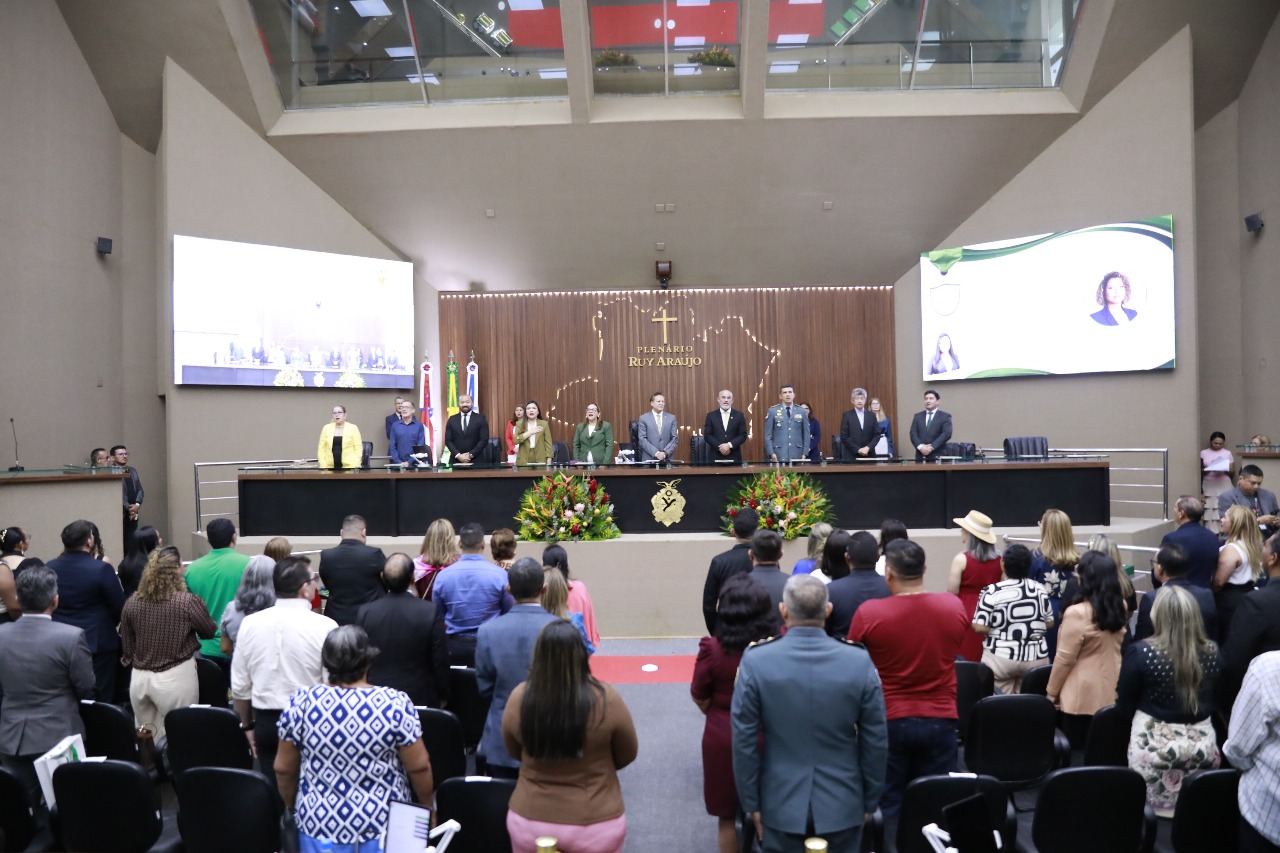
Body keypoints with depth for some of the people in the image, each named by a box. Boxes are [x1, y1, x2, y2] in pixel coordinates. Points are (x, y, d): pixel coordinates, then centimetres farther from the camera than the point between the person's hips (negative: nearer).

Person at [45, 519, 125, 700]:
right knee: (99, 699, 3)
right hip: (97, 643, -5)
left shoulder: (49, 568, -1)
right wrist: (108, 624, 9)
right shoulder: (101, 569, -16)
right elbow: (120, 608, -10)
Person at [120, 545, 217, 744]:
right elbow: (210, 632, 2)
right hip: (175, 678, -5)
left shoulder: (132, 603, -1)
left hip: (140, 678, 5)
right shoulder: (188, 602, -15)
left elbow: (127, 648, 9)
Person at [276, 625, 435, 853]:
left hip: (320, 822, 2)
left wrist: (292, 806, 17)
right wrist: (428, 807, 8)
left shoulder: (301, 702, -11)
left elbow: (284, 768, -1)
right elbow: (419, 767, -10)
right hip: (382, 824, -1)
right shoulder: (394, 704, -16)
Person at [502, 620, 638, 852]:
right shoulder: (607, 700, -21)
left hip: (529, 822, 2)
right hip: (596, 825, -1)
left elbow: (515, 753, 4)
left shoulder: (518, 699, -16)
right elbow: (627, 755, -3)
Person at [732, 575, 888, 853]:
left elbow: (744, 741, -9)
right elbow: (876, 742, -4)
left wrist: (751, 803, 4)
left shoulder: (756, 661, -15)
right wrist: (870, 801, 10)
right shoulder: (860, 662, -13)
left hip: (782, 803, -1)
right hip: (843, 803, 1)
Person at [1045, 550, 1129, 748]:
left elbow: (1064, 658, -13)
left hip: (1084, 696, -6)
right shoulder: (1121, 607, 0)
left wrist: (1052, 691, -1)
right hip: (1112, 693, 6)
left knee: (1079, 749, 4)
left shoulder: (1078, 613, -19)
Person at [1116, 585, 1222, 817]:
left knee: (1151, 808, 12)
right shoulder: (1213, 652, -4)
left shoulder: (1141, 652, -16)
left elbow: (1124, 707, -6)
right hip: (1203, 744, 4)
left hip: (1153, 744, -4)